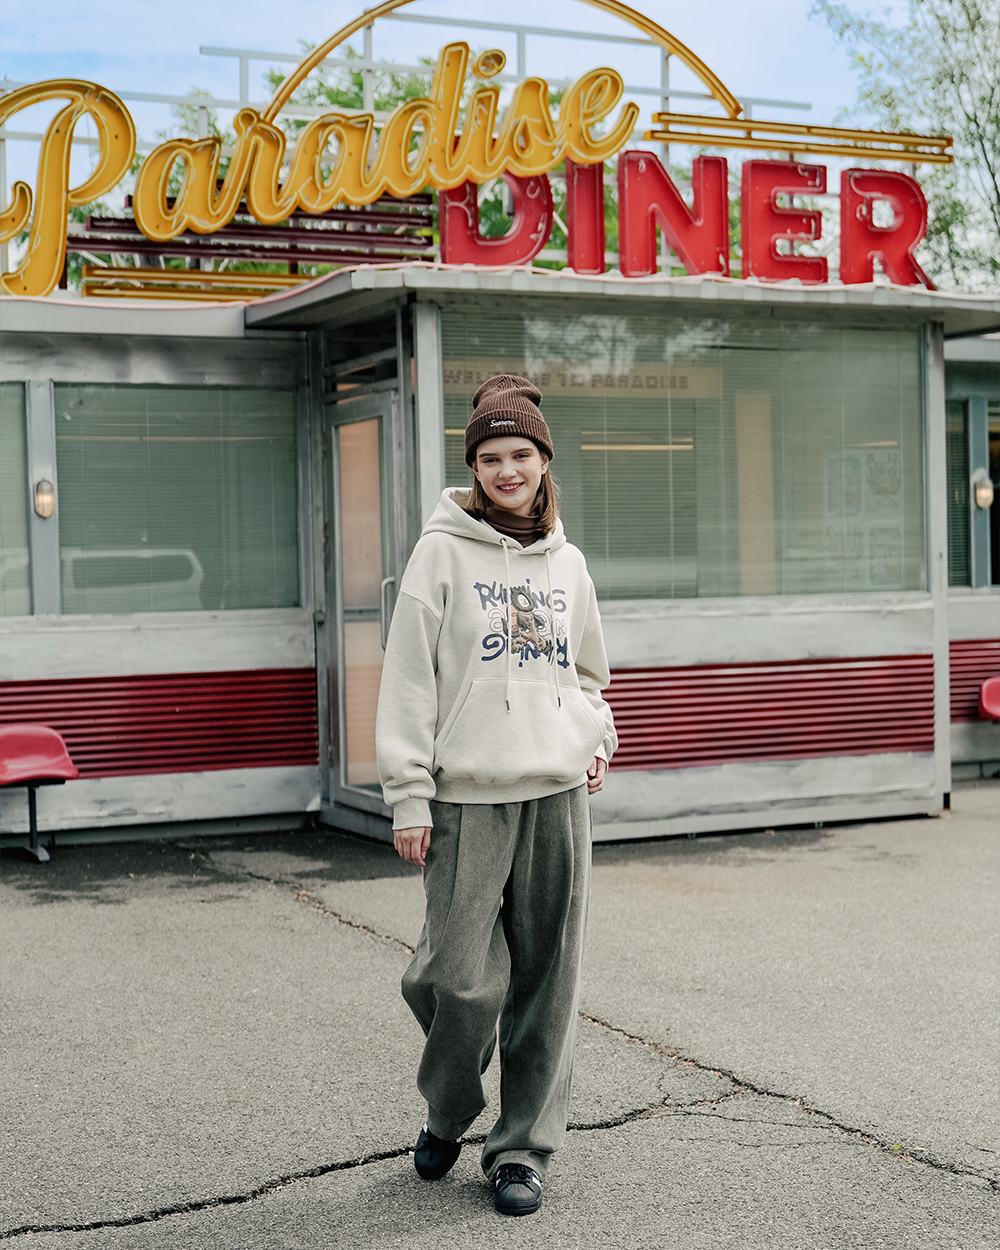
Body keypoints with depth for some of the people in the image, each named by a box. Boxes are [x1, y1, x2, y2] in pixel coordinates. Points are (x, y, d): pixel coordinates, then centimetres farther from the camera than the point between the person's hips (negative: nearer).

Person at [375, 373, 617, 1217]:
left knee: (546, 981, 4)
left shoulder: (566, 563, 14)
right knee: (463, 977, -6)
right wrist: (408, 796, -9)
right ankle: (447, 1112, 22)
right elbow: (409, 679, -4)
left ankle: (524, 1148, 16)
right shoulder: (444, 553, 0)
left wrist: (597, 740, 11)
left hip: (558, 794, 4)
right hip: (467, 795, -4)